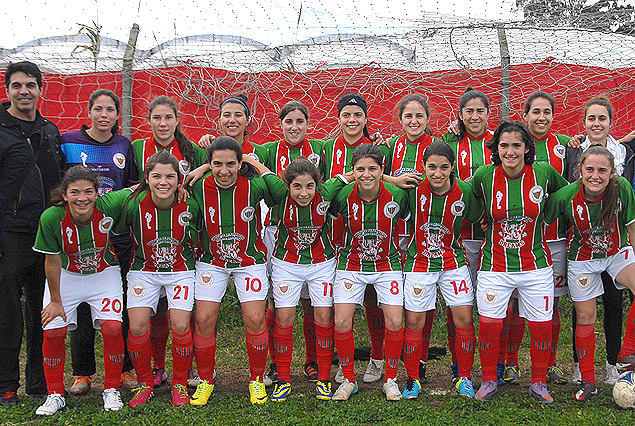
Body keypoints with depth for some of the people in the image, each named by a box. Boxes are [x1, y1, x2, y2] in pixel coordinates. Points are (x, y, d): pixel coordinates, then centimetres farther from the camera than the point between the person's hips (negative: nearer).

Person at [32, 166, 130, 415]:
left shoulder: (110, 206, -26)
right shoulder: (51, 218, -25)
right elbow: (53, 262, -13)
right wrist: (55, 300, -5)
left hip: (104, 274, 0)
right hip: (66, 276, 1)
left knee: (112, 327, -16)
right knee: (53, 331, -8)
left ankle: (111, 390, 5)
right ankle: (55, 394, 12)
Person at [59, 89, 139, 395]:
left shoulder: (124, 146, 10)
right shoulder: (68, 142, 3)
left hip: (118, 235, 2)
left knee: (120, 306, 4)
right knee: (81, 305, 1)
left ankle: (124, 369, 16)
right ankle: (82, 372, 15)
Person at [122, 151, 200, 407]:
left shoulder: (190, 206, -17)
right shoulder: (135, 204, -18)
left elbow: (198, 234, 4)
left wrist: (194, 259, 6)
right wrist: (136, 251, 7)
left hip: (180, 269, 0)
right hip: (144, 270, 1)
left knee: (180, 326, -12)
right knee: (137, 327, -10)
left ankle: (180, 384, 10)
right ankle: (145, 383, 12)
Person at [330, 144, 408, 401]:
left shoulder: (397, 195, -17)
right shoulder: (343, 195, -17)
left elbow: (409, 220, 3)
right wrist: (342, 246, 5)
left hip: (387, 264, 0)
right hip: (351, 265, 0)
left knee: (394, 323, -8)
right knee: (342, 322, -7)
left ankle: (391, 380, 15)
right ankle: (349, 380, 13)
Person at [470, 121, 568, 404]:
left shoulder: (544, 173, -8)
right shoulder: (483, 176, -8)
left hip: (535, 266, 1)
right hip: (494, 266, 0)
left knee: (542, 326, 5)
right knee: (489, 324, -1)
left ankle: (538, 383, 27)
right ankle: (489, 380, 22)